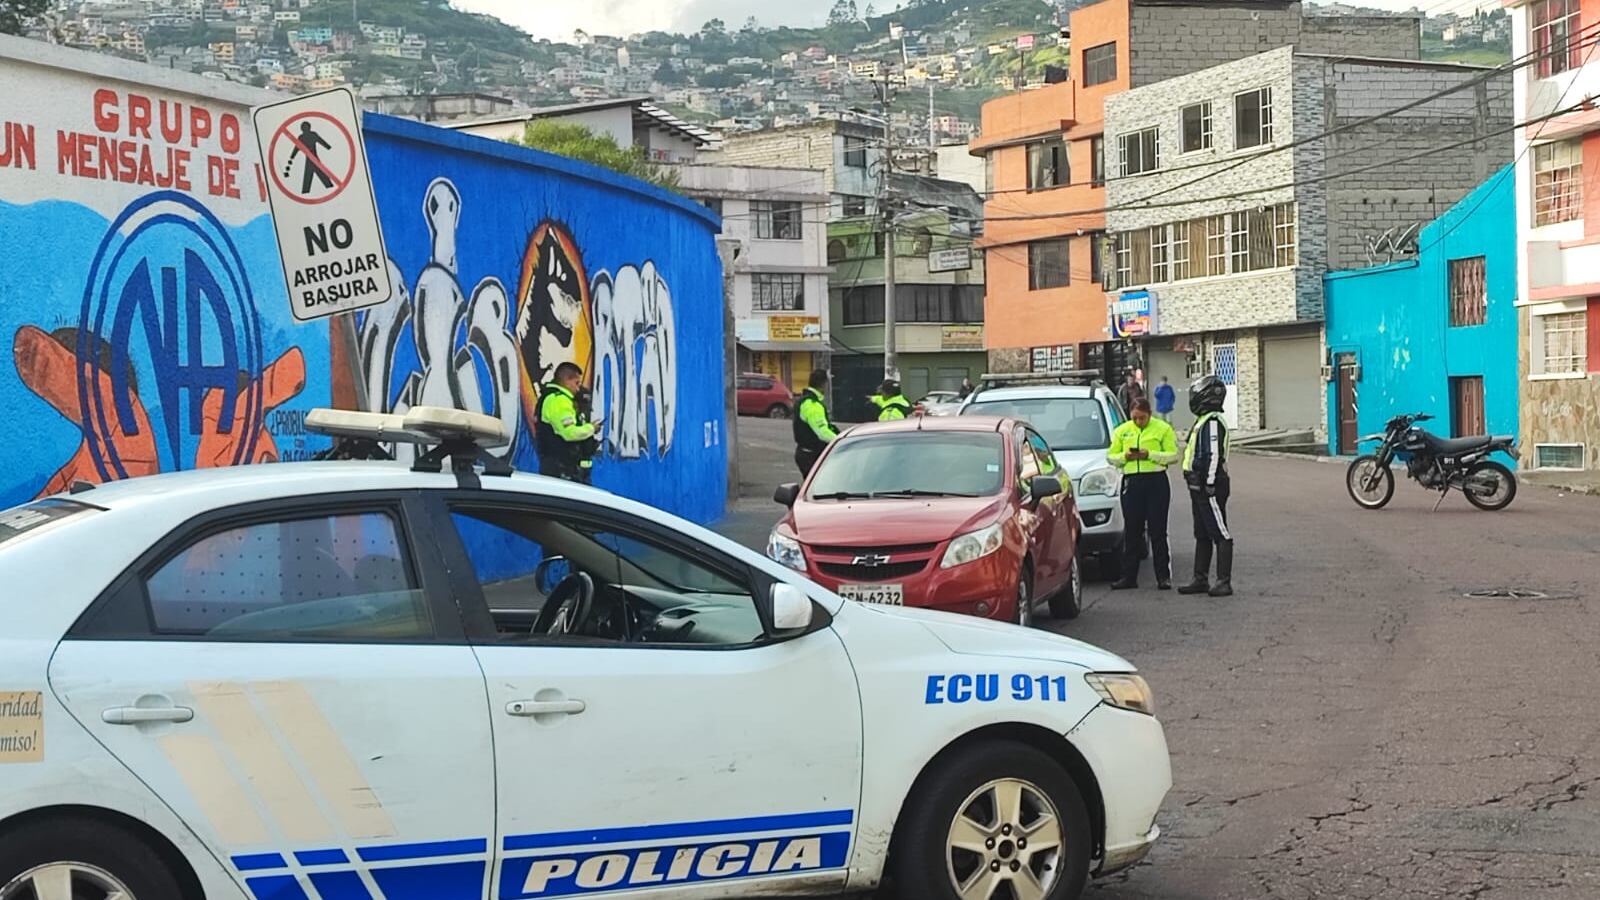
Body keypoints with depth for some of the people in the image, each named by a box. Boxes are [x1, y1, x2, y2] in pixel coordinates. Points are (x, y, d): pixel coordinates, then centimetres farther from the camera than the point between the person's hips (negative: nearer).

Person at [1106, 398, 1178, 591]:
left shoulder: (1163, 429, 3)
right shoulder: (1122, 431, 14)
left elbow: (1173, 455, -3)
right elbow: (1111, 456, 13)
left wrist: (1150, 455, -15)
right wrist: (1125, 456, -7)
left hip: (1156, 482, -3)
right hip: (1131, 482, 3)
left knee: (1158, 531, -1)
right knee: (1131, 532, 5)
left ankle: (1163, 576, 4)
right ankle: (1129, 576, 10)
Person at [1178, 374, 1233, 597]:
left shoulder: (1213, 422, -15)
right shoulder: (1203, 421, 18)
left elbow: (1214, 455, -22)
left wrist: (1211, 483, -24)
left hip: (1210, 487, -11)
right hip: (1199, 486, 11)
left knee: (1220, 534, -8)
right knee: (1202, 535, 14)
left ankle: (1224, 582, -8)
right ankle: (1201, 579, 20)